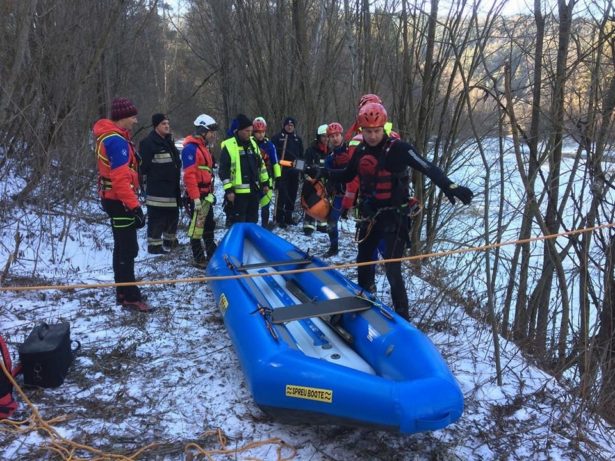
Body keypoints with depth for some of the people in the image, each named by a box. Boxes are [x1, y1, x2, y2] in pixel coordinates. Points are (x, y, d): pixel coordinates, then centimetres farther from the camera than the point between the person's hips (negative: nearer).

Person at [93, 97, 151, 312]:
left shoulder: (109, 137, 13)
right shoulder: (117, 141, -19)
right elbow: (121, 178, -26)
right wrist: (134, 206, -26)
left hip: (114, 199, 11)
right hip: (120, 201, -11)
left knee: (122, 246, 16)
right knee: (128, 249, -6)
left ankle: (122, 291, 26)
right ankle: (130, 296, -1)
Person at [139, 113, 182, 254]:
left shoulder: (169, 141, 18)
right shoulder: (148, 143, -11)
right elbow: (144, 166, -14)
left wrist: (177, 183, 25)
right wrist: (148, 182, -13)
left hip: (172, 188, 9)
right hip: (156, 190, -9)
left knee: (173, 215, 17)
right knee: (156, 218, -6)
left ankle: (170, 241, 32)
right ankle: (154, 244, 1)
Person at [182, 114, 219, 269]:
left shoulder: (203, 147, 16)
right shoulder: (191, 148, -16)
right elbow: (189, 175, -22)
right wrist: (195, 197, -25)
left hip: (206, 194, 10)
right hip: (197, 195, -10)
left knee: (209, 226, 17)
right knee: (196, 227, -2)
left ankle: (213, 254, 28)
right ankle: (199, 259, 5)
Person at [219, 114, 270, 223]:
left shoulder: (252, 143, 11)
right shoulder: (228, 146, -10)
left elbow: (261, 164, 19)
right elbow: (224, 170, -11)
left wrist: (265, 182, 18)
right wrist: (228, 190, -15)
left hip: (255, 189, 6)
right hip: (239, 191, -6)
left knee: (252, 219, 15)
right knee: (239, 221, 0)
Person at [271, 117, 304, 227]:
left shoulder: (298, 139, 15)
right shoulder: (277, 137, 0)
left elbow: (301, 155, 20)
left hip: (294, 170, 5)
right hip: (281, 170, -5)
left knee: (292, 193, 8)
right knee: (282, 193, -10)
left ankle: (288, 216, 19)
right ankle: (279, 218, -5)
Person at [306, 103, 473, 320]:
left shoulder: (398, 148, -17)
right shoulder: (361, 151, 1)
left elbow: (428, 168, -27)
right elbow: (346, 175, 16)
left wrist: (450, 187, -41)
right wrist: (321, 172, 3)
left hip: (394, 217, -6)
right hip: (369, 215, 7)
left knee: (392, 269, -8)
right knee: (363, 260, 20)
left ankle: (401, 316, 6)